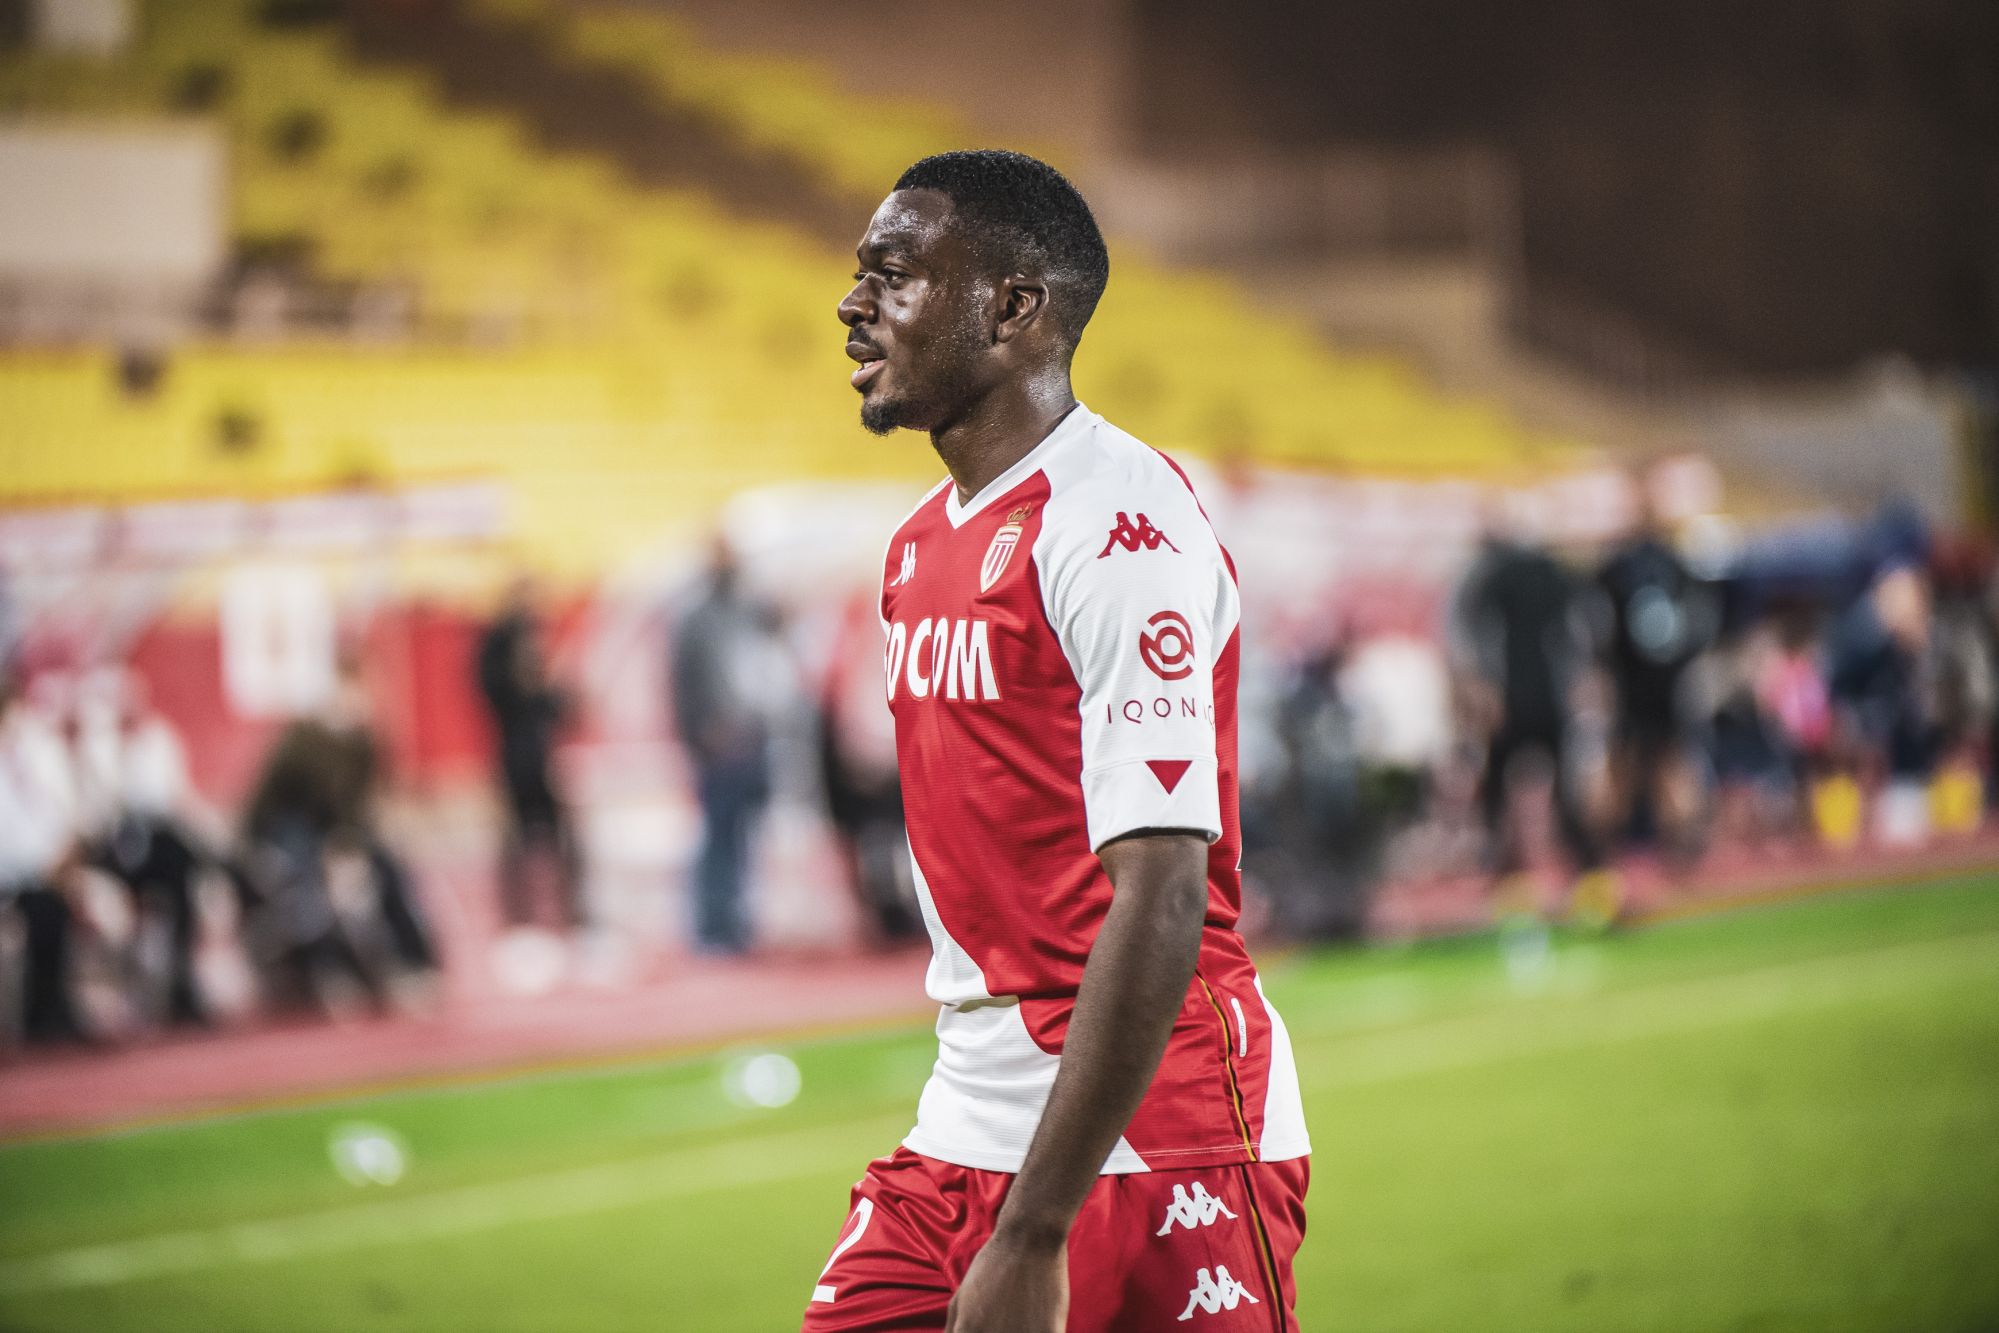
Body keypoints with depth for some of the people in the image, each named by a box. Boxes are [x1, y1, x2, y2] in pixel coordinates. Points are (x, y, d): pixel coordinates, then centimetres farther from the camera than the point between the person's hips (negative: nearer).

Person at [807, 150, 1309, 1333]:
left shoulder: (1121, 526, -15)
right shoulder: (922, 546, 13)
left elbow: (1161, 902, -22)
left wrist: (1032, 1236, -25)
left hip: (1149, 1137, -8)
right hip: (965, 1133, 8)